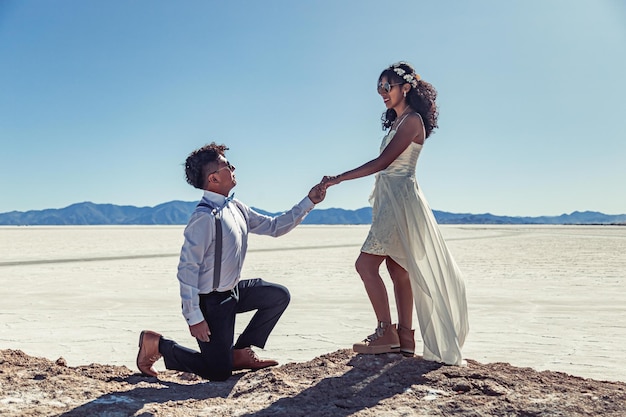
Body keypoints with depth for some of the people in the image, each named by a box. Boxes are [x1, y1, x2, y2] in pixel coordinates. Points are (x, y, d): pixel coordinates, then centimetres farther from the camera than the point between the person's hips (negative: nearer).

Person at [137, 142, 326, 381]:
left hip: (233, 291, 8)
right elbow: (187, 268, -26)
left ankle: (239, 353, 17)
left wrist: (309, 202, 3)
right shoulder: (205, 218, -27)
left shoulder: (236, 208, 0)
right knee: (219, 372, 1)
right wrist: (194, 318, -23)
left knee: (279, 296, 10)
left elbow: (274, 226, 8)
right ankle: (157, 344, 16)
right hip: (210, 301, -8)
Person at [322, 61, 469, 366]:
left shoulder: (412, 120, -9)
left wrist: (340, 178, -18)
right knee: (397, 268, 8)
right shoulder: (397, 122, 20)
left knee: (366, 263, -12)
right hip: (390, 200, 10)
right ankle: (405, 337, 13)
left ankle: (386, 332, -5)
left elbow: (382, 161, -17)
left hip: (400, 198, -10)